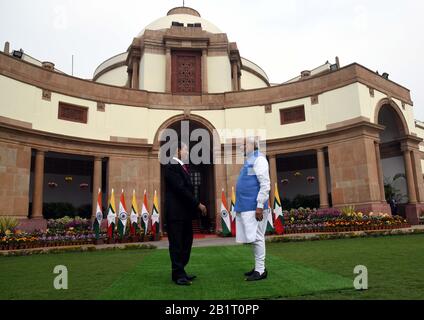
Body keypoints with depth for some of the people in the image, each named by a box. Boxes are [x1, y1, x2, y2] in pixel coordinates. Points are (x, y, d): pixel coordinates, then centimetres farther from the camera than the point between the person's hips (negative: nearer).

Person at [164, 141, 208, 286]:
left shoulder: (183, 166, 15)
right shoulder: (171, 167, -14)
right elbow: (181, 189, -20)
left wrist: (196, 205, 3)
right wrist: (198, 204, -17)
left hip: (185, 212, 9)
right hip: (176, 213, -9)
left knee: (186, 243, 14)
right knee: (177, 244, 1)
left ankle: (180, 271, 25)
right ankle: (178, 274, 11)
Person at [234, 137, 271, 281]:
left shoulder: (258, 159, -8)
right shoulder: (248, 161, 19)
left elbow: (265, 185, -17)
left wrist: (260, 206, -21)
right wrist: (240, 205, 18)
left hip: (254, 207, -9)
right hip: (246, 207, 9)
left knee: (256, 238, -5)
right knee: (253, 238, 13)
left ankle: (261, 270, 3)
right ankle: (258, 267, 22)